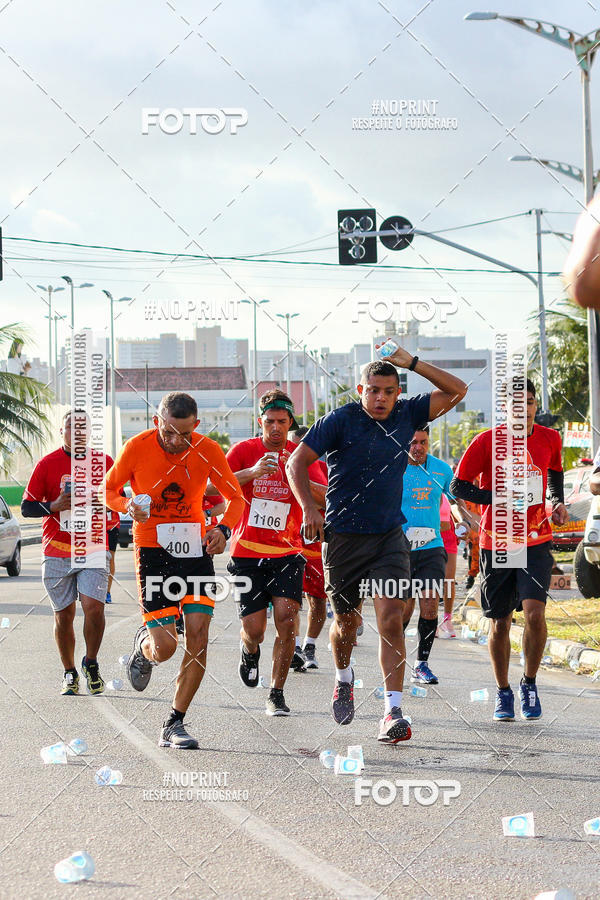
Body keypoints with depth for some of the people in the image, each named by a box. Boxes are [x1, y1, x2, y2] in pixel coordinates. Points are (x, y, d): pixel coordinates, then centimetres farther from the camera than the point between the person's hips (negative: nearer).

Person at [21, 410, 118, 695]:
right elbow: (26, 508, 2)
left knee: (93, 607, -16)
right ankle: (69, 673, 20)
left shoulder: (104, 462, 4)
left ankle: (91, 663, 6)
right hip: (56, 551, 0)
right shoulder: (47, 463, 1)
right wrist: (53, 506, -16)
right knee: (63, 615, 5)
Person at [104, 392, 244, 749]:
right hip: (153, 549, -2)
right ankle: (144, 646, 30)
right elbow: (108, 490, 3)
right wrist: (127, 505, -19)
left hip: (196, 549, 2)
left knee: (199, 636, -9)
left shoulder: (208, 450, -6)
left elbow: (236, 498, 5)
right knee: (165, 646, -10)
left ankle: (174, 725, 3)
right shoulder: (137, 447, -11)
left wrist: (224, 529, -16)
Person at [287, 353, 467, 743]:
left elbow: (456, 390, 5)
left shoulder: (406, 415, 4)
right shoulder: (340, 420, -6)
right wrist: (310, 509, -19)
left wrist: (412, 362, -6)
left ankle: (394, 711, -16)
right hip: (344, 536, -1)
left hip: (390, 535, 2)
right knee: (347, 621, 11)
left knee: (392, 619, -13)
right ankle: (344, 678, 43)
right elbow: (297, 462, -6)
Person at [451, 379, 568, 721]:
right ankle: (504, 692, 24)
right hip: (496, 543, -1)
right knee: (500, 622, 6)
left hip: (536, 542, 1)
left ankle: (530, 683, 4)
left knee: (534, 613, -17)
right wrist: (500, 498, -15)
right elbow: (458, 485, -3)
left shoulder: (549, 439, 3)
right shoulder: (487, 441, -7)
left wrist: (558, 502, 6)